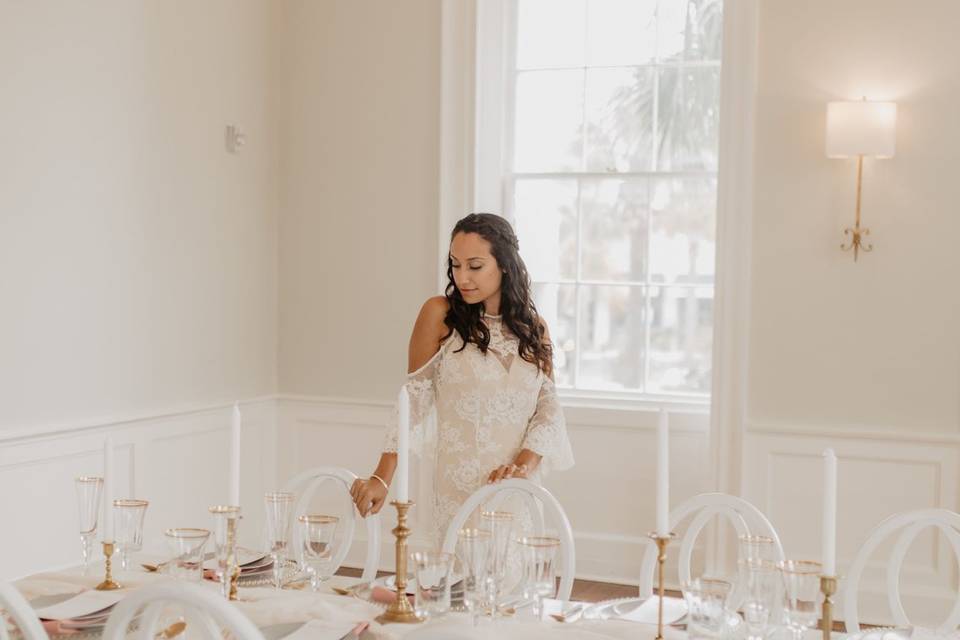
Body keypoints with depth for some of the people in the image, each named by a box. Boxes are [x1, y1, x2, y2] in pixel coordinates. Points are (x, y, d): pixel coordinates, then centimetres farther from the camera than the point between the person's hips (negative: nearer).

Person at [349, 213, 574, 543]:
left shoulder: (533, 325, 8)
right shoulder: (440, 314, -1)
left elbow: (549, 406, 5)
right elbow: (414, 400, -2)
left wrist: (524, 464, -12)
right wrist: (381, 479, -10)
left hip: (518, 490, 3)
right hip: (458, 490, -3)